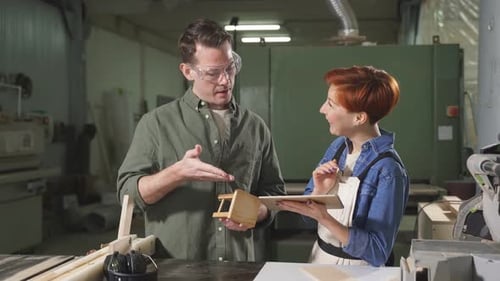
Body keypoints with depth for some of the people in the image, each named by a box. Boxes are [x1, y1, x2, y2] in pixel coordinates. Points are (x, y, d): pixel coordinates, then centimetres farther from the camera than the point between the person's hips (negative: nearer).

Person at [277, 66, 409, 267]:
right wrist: (319, 191, -11)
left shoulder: (387, 171, -18)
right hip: (319, 258, 5)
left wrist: (323, 217, -25)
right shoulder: (338, 146, 1)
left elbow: (378, 253, -18)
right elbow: (308, 215, 8)